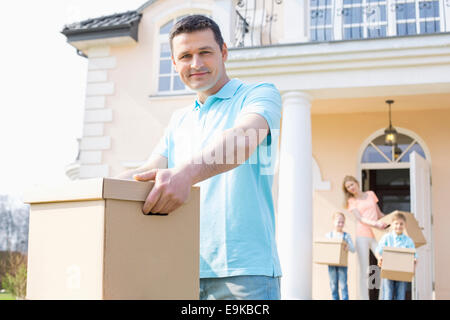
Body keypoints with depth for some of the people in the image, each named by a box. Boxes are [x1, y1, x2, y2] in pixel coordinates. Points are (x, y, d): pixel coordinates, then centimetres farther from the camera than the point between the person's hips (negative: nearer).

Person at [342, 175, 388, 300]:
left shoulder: (371, 194, 16)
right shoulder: (351, 201, 8)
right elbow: (360, 218, -7)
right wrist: (375, 224, -22)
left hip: (376, 236, 3)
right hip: (362, 236, -2)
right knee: (364, 272, -5)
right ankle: (364, 297, -3)